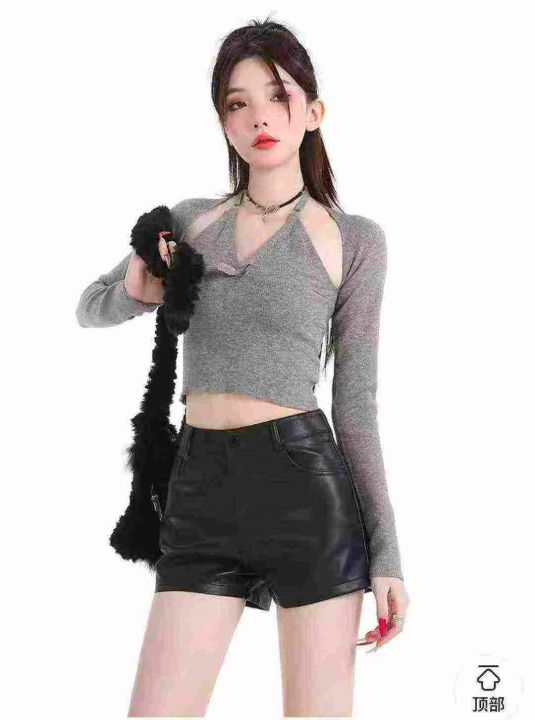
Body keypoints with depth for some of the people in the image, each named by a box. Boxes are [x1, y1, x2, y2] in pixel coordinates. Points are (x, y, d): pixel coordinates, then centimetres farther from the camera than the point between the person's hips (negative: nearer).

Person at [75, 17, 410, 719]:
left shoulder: (353, 239, 3)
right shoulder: (190, 221, 12)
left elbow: (356, 403, 3)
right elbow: (92, 310, 24)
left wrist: (387, 552, 0)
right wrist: (135, 291, 0)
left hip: (306, 479, -3)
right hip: (200, 490, 3)